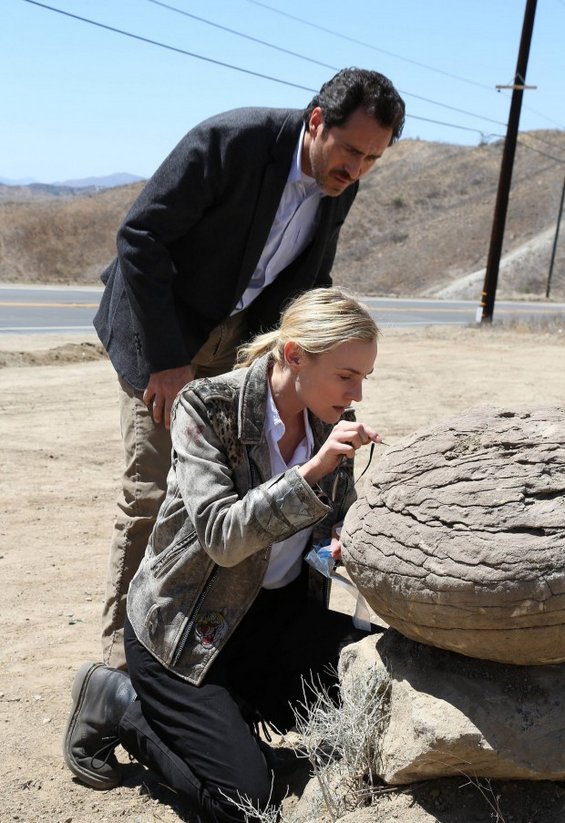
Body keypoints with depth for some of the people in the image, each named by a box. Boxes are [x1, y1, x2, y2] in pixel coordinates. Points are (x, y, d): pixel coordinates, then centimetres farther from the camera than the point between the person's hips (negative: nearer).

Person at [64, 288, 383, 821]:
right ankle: (118, 703, 11)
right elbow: (222, 537, -29)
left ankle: (232, 703, 9)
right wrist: (313, 470, -37)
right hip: (186, 624, -6)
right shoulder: (207, 406, -21)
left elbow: (337, 516, 10)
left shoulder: (331, 419, -4)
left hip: (276, 612, 6)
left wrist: (345, 539, -14)